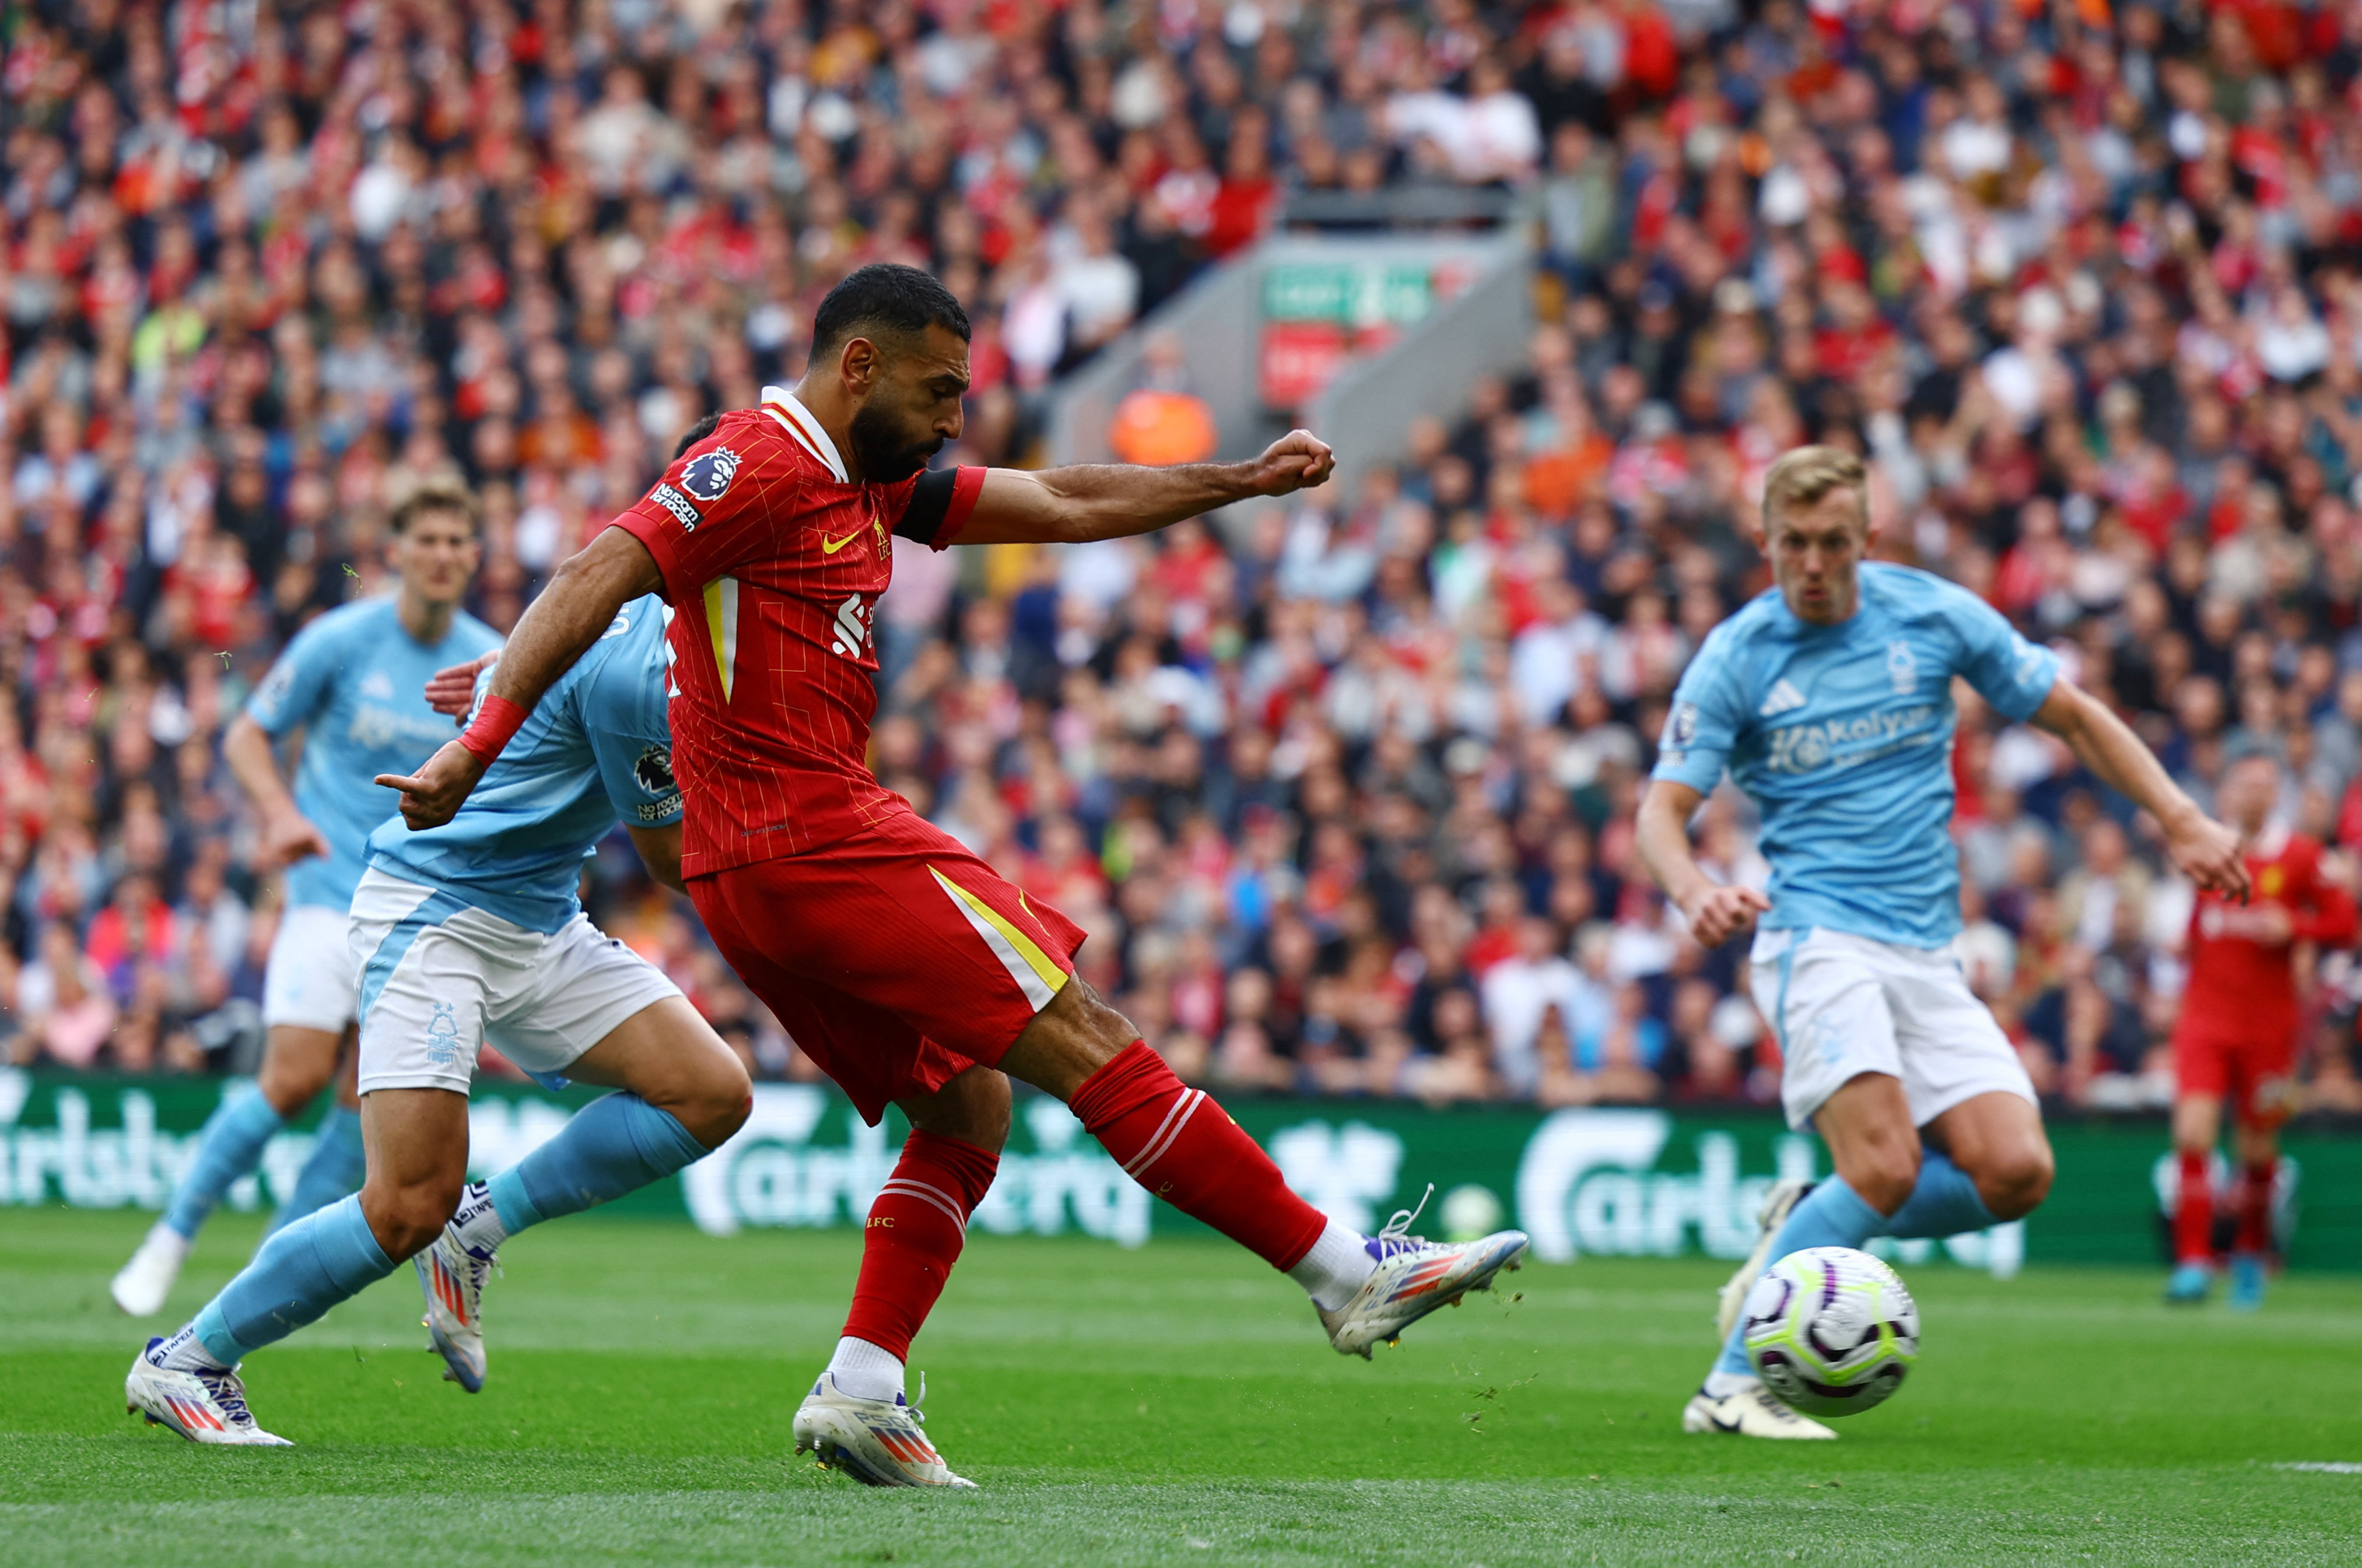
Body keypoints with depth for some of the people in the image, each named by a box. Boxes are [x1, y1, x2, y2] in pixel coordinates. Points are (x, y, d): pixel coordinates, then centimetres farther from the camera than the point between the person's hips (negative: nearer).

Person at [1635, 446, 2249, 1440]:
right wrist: (1694, 893, -29)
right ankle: (1733, 1387, -17)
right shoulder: (1734, 659, -2)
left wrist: (2179, 820, 6)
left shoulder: (1934, 615, 5)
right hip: (1816, 937, -4)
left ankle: (1804, 1226, 9)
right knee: (1885, 1168, -24)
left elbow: (2072, 715, 14)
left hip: (1926, 953, 4)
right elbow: (1664, 808, -7)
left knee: (2014, 1172, -13)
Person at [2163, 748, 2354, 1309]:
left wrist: (2292, 928, -14)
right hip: (2205, 1019, 1)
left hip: (2269, 1024, -1)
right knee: (2193, 1134, -16)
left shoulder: (2300, 856, -2)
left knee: (2258, 1150, 8)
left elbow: (2342, 921, 0)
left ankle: (2251, 1255, 32)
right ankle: (2193, 1263, -15)